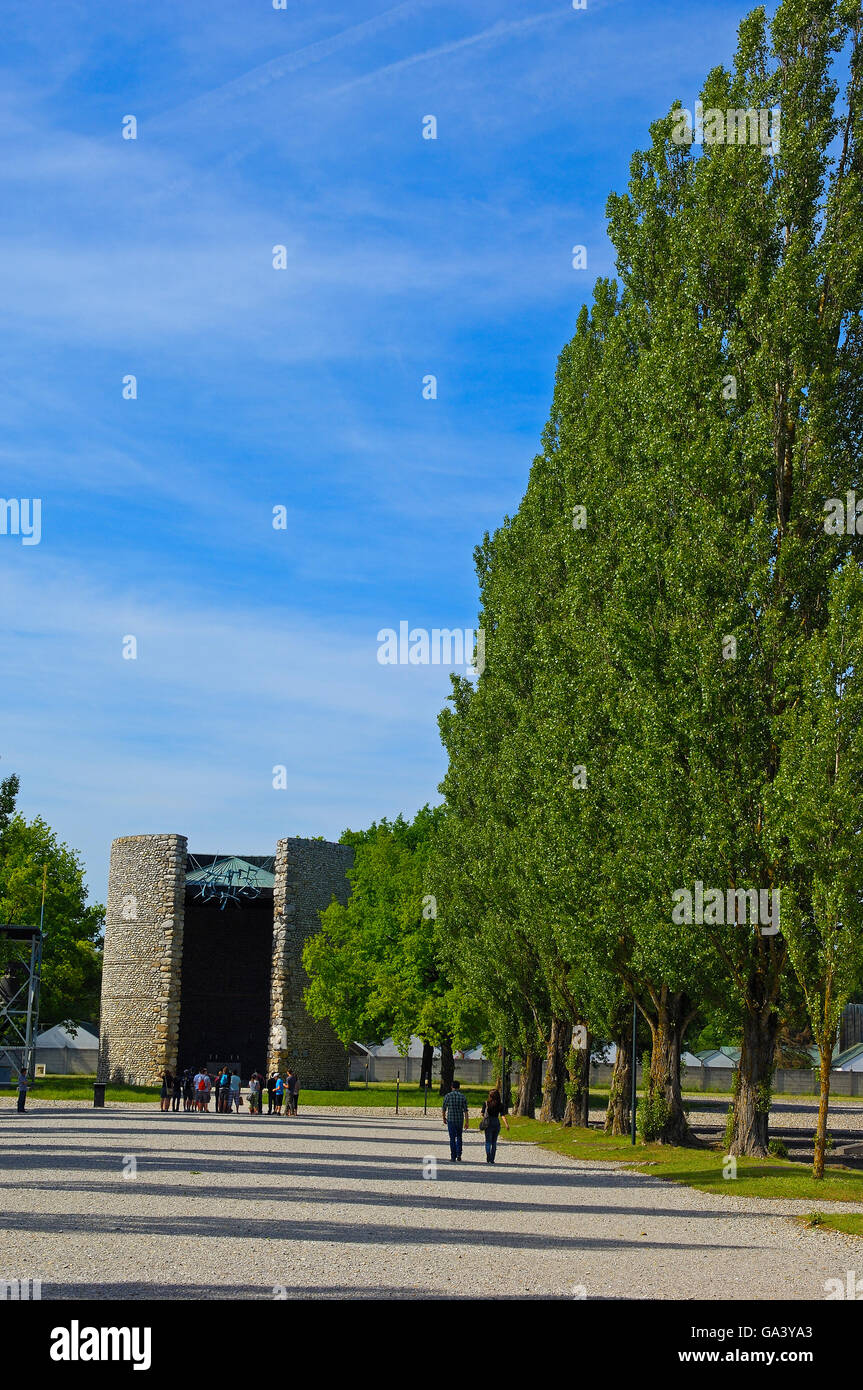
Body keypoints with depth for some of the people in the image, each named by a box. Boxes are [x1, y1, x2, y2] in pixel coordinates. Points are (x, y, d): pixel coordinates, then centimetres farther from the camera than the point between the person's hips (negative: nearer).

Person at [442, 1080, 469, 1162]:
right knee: (459, 1137, 18)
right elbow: (465, 1110, -4)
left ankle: (453, 1157, 2)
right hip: (460, 1120, 2)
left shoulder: (448, 1096, -5)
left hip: (450, 1119, -2)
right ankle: (458, 1155, 10)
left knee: (452, 1139, 3)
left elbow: (444, 1108, 0)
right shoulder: (462, 1097, -2)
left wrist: (444, 1118, 15)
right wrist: (467, 1122, -1)